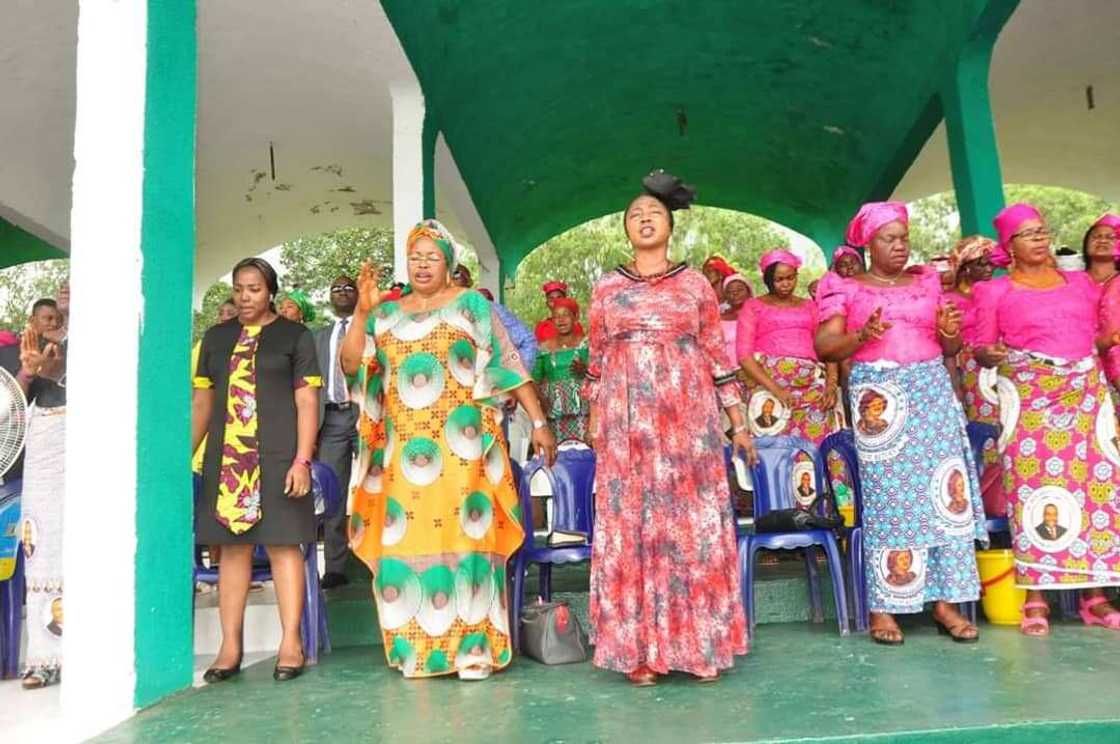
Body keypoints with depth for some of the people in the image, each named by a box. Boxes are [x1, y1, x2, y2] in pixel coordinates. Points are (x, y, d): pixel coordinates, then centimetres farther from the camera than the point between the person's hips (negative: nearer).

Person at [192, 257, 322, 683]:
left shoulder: (294, 336, 5)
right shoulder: (216, 338, 16)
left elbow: (307, 401, -2)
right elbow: (201, 403, 17)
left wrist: (302, 460, -10)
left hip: (277, 456, -3)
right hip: (227, 457, 4)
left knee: (283, 544, -4)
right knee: (232, 547, 4)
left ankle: (291, 645, 1)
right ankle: (230, 648, 10)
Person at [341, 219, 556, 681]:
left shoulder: (471, 305, 5)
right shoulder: (387, 315, 15)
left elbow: (507, 365, 1)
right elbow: (350, 364, 6)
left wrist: (538, 422, -4)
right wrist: (362, 310, -5)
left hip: (460, 446, -3)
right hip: (403, 449, 4)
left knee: (464, 535, -5)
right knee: (407, 539, 4)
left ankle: (474, 647, 2)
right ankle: (416, 649, 14)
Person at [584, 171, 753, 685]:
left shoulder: (695, 284, 8)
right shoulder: (607, 288, 10)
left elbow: (718, 355, 7)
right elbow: (597, 359, 12)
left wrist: (738, 420, 5)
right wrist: (593, 419, 9)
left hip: (687, 415, 0)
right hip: (627, 417, 1)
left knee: (694, 520, 0)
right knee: (630, 523, 0)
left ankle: (700, 644, 11)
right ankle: (639, 648, 8)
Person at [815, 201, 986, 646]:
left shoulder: (927, 281, 17)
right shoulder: (847, 289, 6)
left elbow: (949, 349, 19)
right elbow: (824, 347, -2)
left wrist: (951, 334, -3)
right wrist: (862, 336, -19)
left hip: (932, 391, 4)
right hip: (879, 396, -3)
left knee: (945, 490, -2)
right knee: (888, 495, -5)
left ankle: (945, 600, 6)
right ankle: (883, 607, 1)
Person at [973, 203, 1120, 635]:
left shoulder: (1080, 282, 16)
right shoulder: (995, 291, 3)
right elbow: (981, 351, 0)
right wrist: (994, 354, -20)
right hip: (1030, 401, -4)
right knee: (1034, 490, -7)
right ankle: (1036, 598, 0)